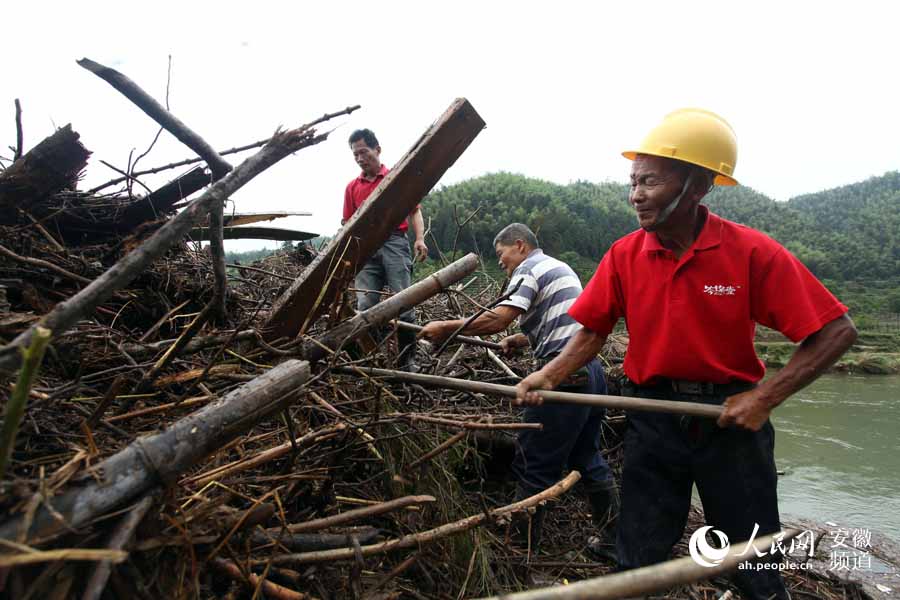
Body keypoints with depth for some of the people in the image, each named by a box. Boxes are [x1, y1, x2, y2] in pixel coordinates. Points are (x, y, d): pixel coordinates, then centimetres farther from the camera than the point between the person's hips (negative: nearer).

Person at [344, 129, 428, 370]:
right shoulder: (352, 187, 18)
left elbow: (415, 210, 7)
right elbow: (348, 223, 17)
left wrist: (420, 239, -9)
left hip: (395, 243, -3)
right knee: (365, 307, -5)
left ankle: (408, 361, -1)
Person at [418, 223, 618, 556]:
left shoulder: (529, 268, -6)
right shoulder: (561, 267, 23)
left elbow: (497, 319, -20)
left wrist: (447, 327, -14)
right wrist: (521, 339, 16)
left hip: (565, 375, -10)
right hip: (592, 369, 10)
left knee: (534, 465, 0)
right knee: (588, 458, 19)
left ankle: (522, 545, 10)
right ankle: (613, 539, 29)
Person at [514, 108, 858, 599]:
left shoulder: (752, 253, -14)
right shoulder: (624, 255, -6)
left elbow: (836, 332, -11)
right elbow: (593, 332, -1)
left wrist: (764, 397, -16)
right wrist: (549, 376, -16)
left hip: (732, 415, -1)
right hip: (653, 417, 2)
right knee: (638, 559, 13)